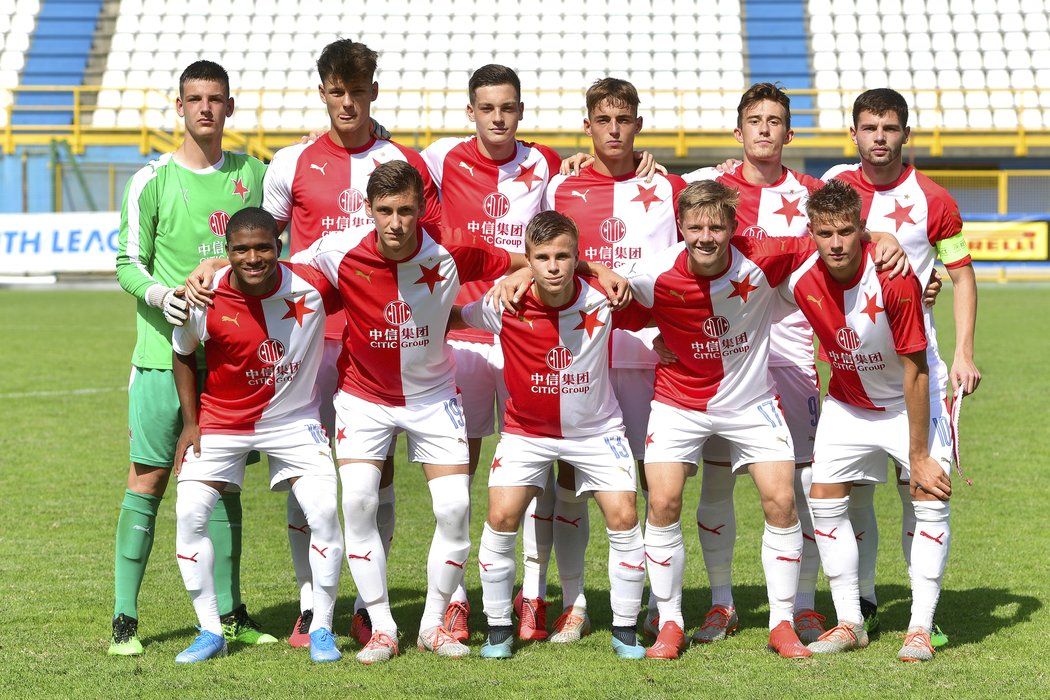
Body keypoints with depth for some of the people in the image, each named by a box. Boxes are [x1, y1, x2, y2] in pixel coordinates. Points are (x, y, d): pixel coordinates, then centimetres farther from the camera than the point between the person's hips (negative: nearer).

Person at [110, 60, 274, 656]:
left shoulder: (252, 174, 9)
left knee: (224, 480, 9)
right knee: (148, 480, -4)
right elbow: (129, 262, -3)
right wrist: (158, 293, -21)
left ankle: (230, 613, 17)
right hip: (164, 353, -4)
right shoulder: (152, 181, -2)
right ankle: (125, 619, 0)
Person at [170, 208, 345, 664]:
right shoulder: (205, 301, -18)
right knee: (189, 512, -10)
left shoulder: (311, 287, -20)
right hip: (221, 421, 1)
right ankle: (210, 632, 5)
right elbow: (183, 353, 2)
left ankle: (321, 630, 4)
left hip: (294, 419, -1)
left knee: (324, 513, -13)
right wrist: (190, 421, 0)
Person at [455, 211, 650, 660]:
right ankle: (499, 629, 5)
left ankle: (625, 631, 8)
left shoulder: (604, 300, -19)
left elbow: (656, 316, -1)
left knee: (623, 518, -9)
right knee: (501, 517, -12)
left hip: (597, 429, 0)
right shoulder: (505, 307, -19)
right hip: (526, 431, 0)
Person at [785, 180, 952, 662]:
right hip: (846, 402, 4)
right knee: (825, 500, -1)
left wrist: (919, 456, -22)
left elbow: (915, 372, -25)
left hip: (908, 402, -4)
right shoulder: (801, 282, -19)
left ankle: (921, 627, -2)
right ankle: (849, 624, 10)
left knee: (931, 501, -11)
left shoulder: (894, 279, -30)